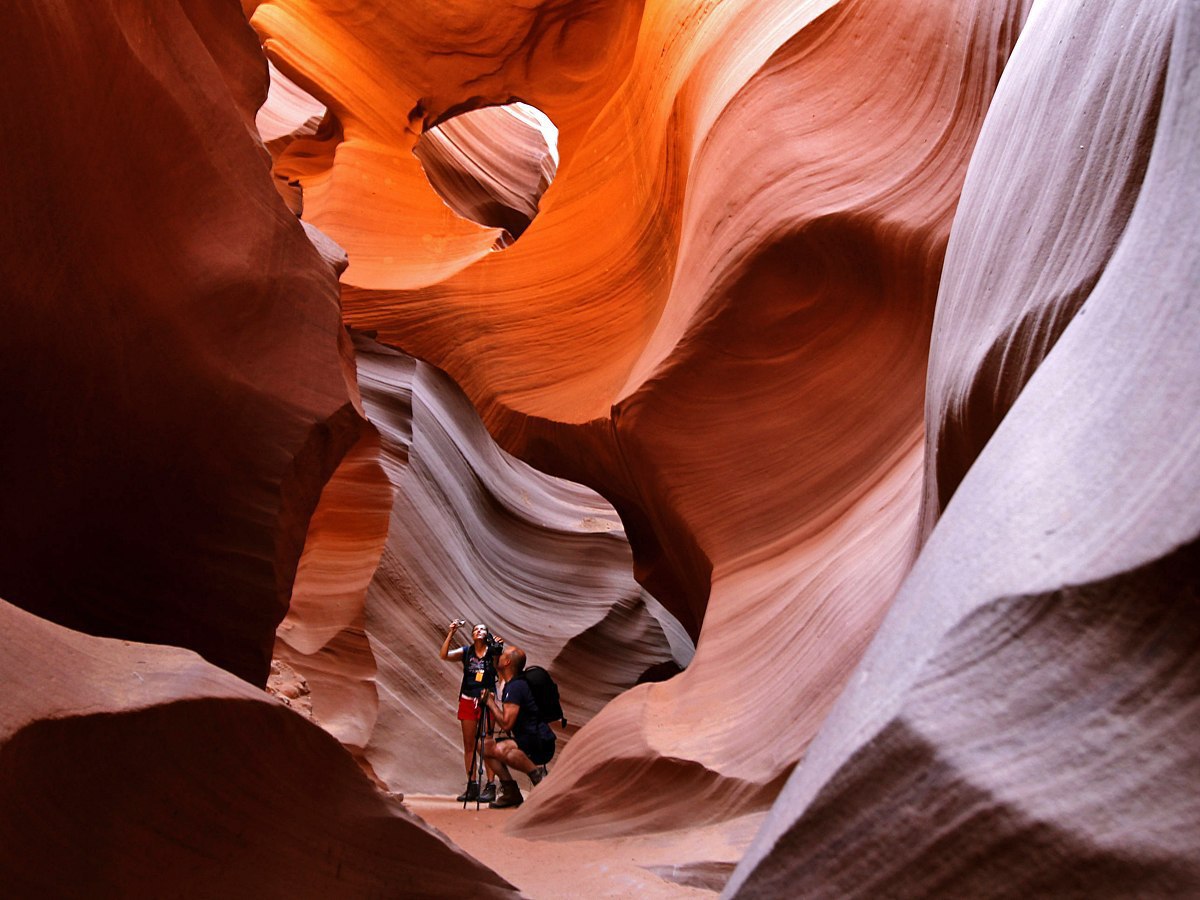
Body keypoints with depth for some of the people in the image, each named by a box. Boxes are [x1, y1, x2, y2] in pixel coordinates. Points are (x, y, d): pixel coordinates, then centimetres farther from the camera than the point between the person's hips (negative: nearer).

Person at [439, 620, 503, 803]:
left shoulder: (492, 652, -2)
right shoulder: (466, 651, 3)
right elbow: (444, 655, -11)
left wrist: (498, 649, -28)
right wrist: (451, 633, -19)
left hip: (486, 701, -3)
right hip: (467, 700, 3)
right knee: (468, 745, 5)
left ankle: (490, 785, -2)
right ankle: (472, 786, 11)